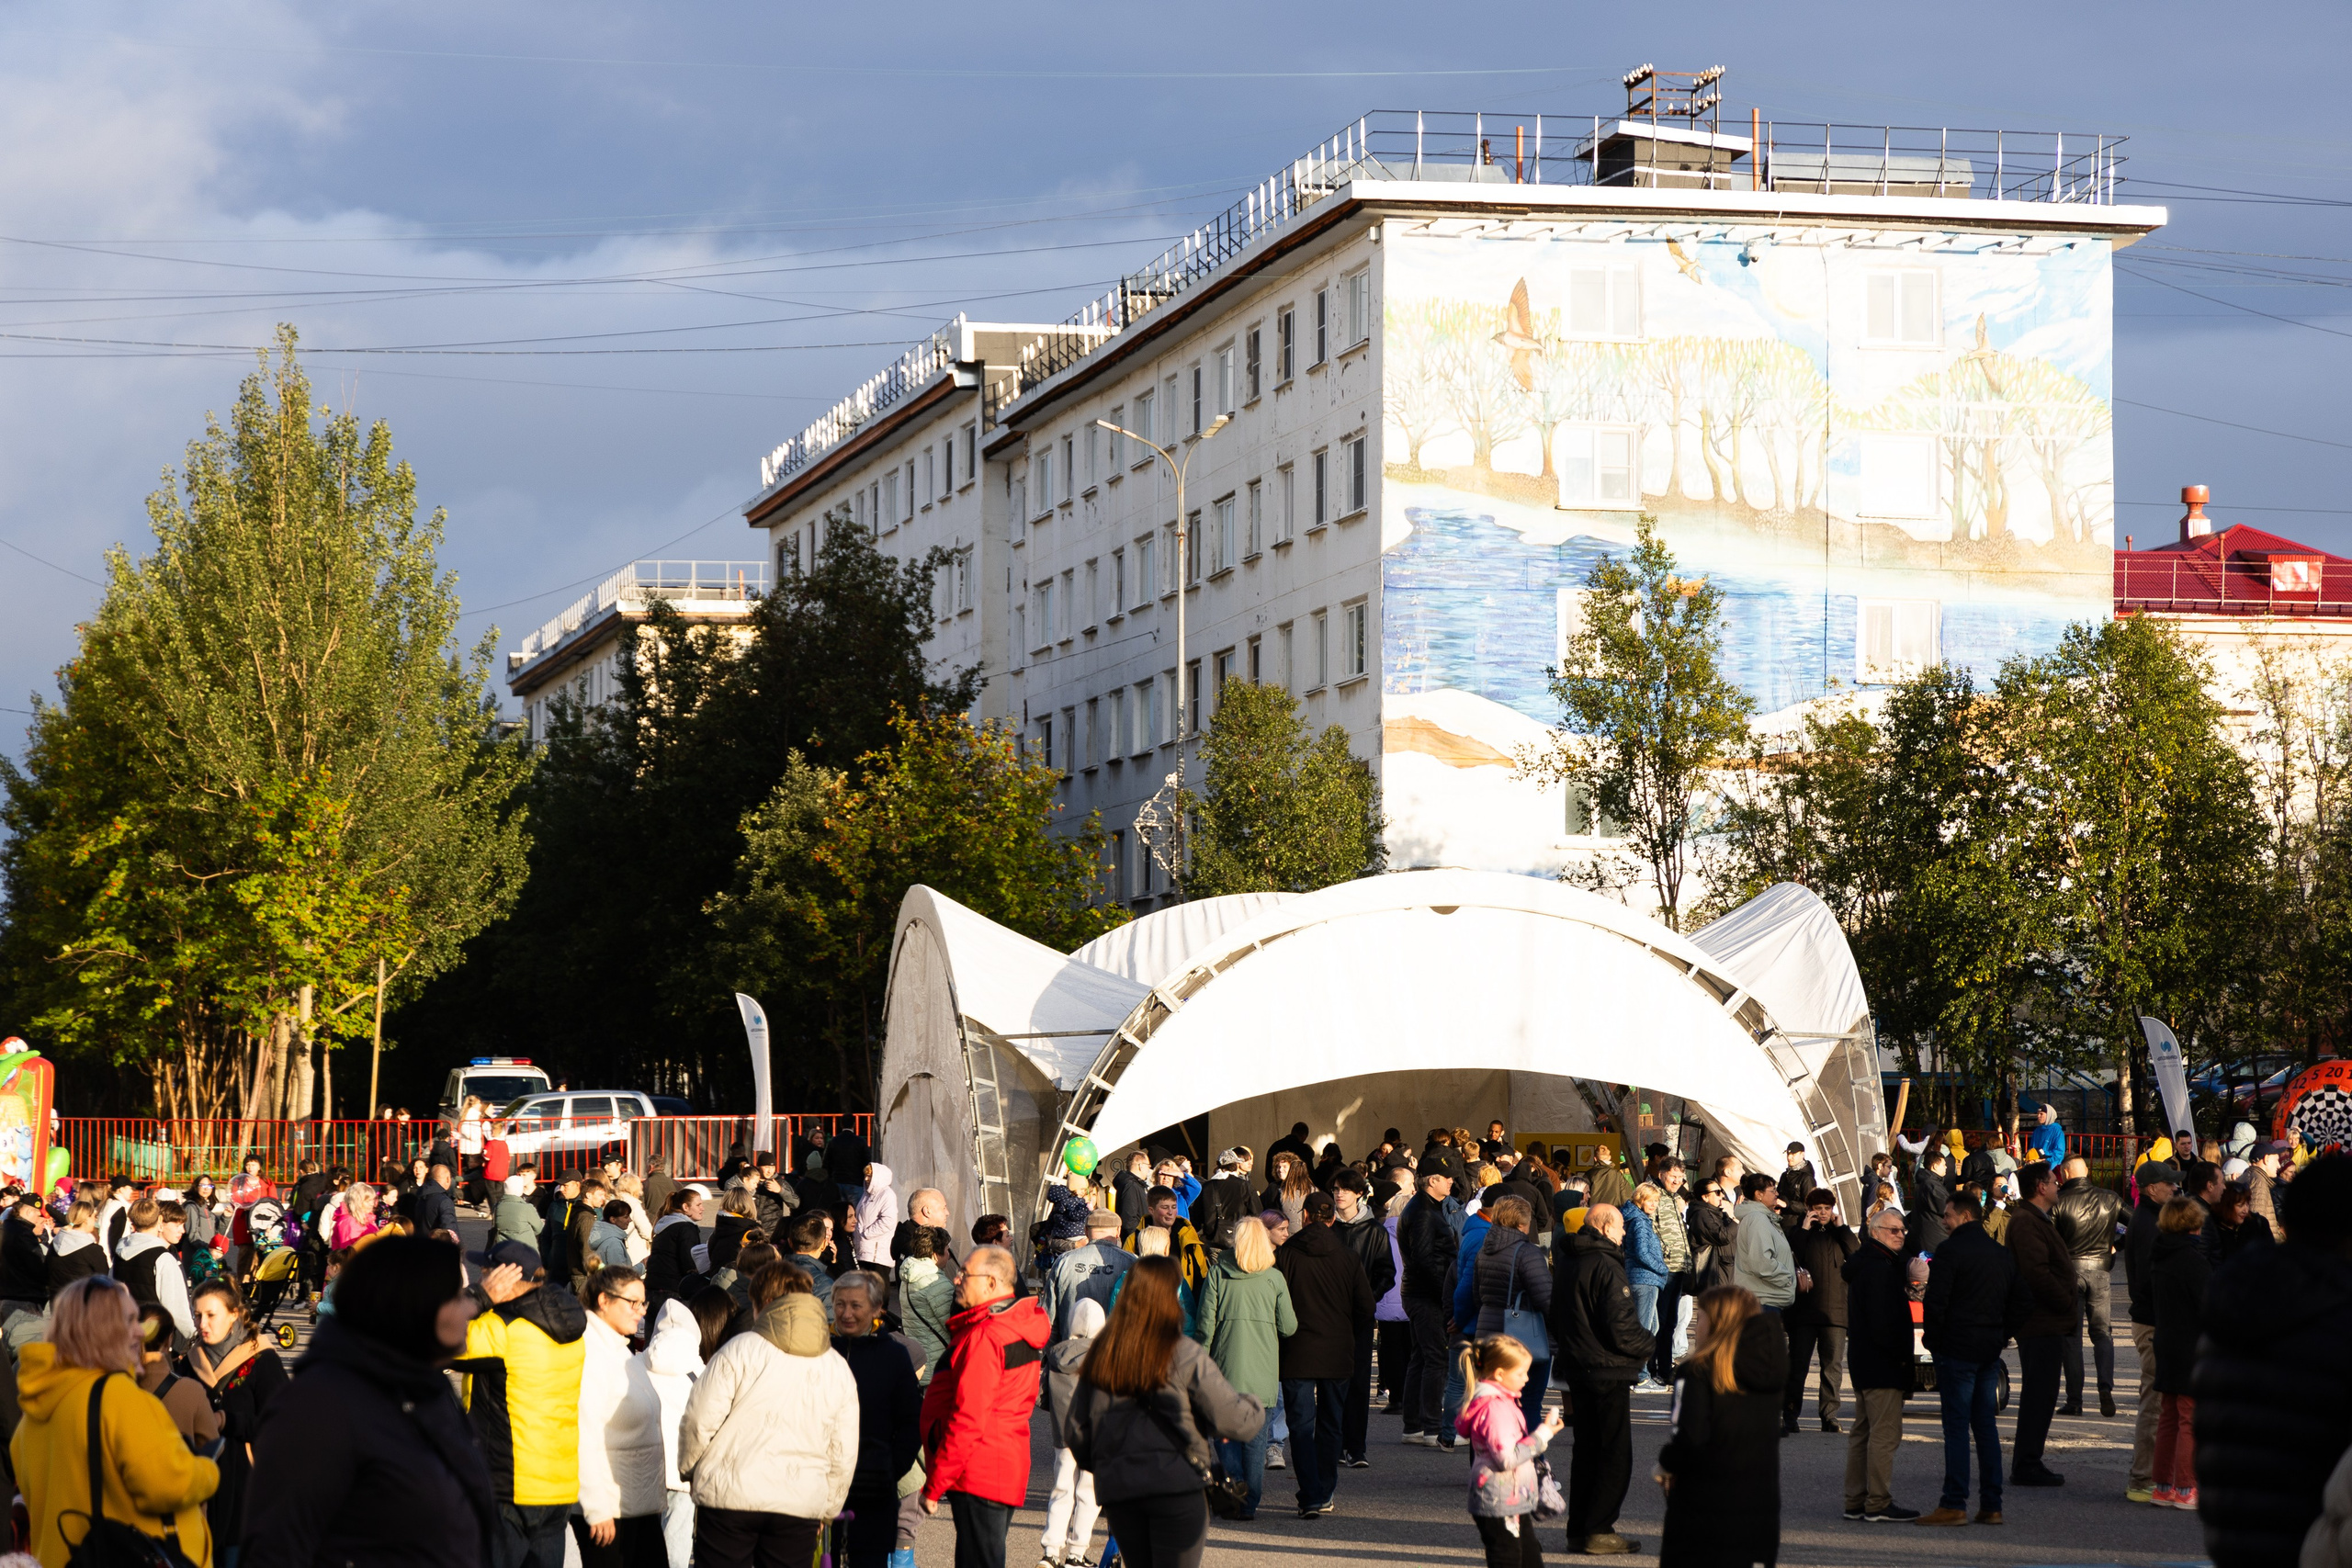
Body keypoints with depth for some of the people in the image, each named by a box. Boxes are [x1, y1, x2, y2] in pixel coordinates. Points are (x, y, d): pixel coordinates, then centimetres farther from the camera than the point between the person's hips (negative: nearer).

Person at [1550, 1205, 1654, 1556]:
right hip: (1608, 1371, -9)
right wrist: (1649, 1345, -5)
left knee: (1586, 1450, 16)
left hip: (1577, 1367, 9)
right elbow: (1620, 1326, -22)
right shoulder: (1606, 1267, -19)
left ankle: (1579, 1529, 20)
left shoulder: (1566, 1262, 9)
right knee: (1615, 1454, -1)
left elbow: (1556, 1318, 18)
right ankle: (1598, 1531, -2)